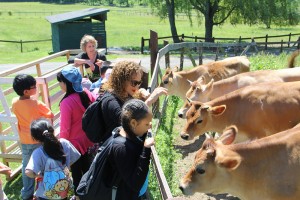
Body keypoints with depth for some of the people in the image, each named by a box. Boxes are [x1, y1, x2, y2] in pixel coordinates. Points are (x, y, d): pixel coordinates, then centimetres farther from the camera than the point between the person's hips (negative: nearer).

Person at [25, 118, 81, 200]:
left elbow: (29, 172, -38)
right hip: (63, 190, 3)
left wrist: (37, 175, -17)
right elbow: (73, 160, -2)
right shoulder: (64, 143, -17)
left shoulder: (38, 153, -26)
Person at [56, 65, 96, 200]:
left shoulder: (67, 102, -29)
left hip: (74, 142, -7)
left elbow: (65, 128, -22)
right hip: (87, 139, 7)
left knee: (76, 171, 13)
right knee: (86, 167, 24)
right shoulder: (86, 93, -11)